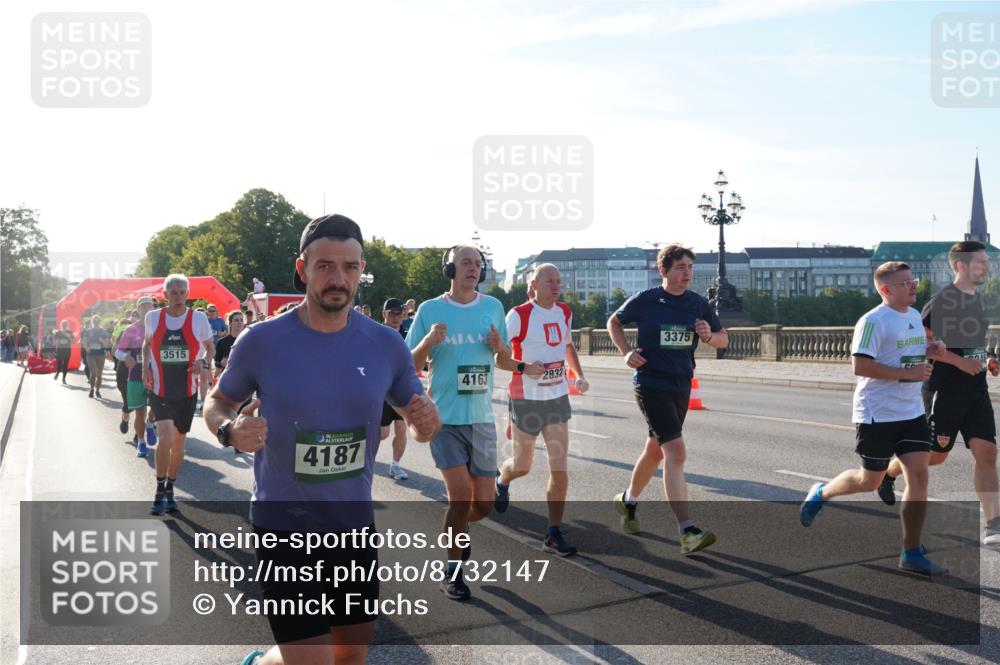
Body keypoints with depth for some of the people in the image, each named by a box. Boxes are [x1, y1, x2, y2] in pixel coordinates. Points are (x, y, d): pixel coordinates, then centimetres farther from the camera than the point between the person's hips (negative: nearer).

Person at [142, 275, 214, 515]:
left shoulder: (198, 318, -5)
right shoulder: (153, 317, -1)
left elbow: (210, 347, 9)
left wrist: (204, 363, -12)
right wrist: (145, 366, 0)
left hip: (187, 391, 1)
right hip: (160, 390, -1)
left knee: (179, 442, 12)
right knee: (165, 438, -17)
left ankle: (170, 490, 31)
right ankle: (159, 491, 0)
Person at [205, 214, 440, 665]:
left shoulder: (385, 345, -4)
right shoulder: (262, 341, -11)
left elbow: (420, 423, 7)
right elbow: (217, 404, 4)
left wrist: (426, 421, -17)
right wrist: (231, 430, -19)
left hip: (356, 524, 4)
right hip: (284, 526, -4)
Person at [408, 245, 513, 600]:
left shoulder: (493, 307, 6)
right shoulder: (430, 310, -3)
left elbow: (507, 364, 13)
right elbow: (408, 365, 1)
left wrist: (499, 348, -9)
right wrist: (428, 342, -18)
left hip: (482, 418, 3)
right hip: (445, 418, -3)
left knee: (484, 502, 4)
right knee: (460, 497, -10)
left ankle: (458, 528, 39)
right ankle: (452, 572, 12)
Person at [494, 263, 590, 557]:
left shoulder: (565, 312, 6)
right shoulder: (519, 315, -12)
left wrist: (579, 375, 8)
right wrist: (523, 368, -23)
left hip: (557, 398, 4)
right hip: (526, 398, -4)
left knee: (559, 468, -3)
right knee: (522, 465, 10)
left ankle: (554, 535, 5)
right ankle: (502, 480, 48)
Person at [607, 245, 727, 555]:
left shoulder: (699, 305, 4)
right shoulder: (646, 300, -7)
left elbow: (724, 340, 12)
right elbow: (614, 322, 9)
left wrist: (709, 335, -11)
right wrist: (626, 352, -6)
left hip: (681, 387, 6)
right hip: (651, 385, -6)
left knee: (655, 451, 18)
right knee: (676, 452, -18)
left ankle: (628, 501, 45)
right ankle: (687, 533, -19)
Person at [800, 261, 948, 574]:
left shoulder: (915, 316, 12)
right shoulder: (873, 321, -14)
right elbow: (860, 365, -21)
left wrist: (928, 352, 4)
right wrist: (907, 373, -22)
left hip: (912, 413, 7)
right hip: (878, 415, -7)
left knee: (919, 475, -3)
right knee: (870, 481, 5)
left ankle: (911, 552, 5)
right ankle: (821, 493, 34)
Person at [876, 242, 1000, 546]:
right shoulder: (941, 300, -13)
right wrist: (960, 361, -22)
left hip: (975, 389, 7)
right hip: (945, 390, -7)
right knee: (936, 454, 5)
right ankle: (887, 473, 33)